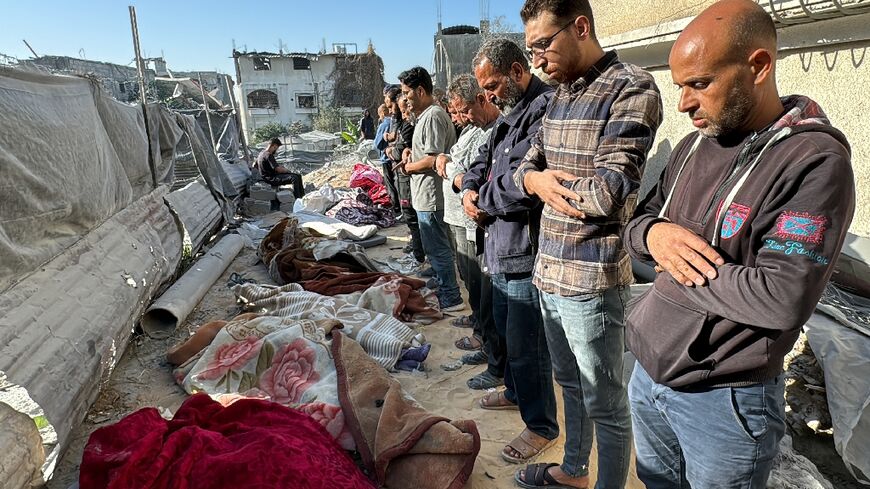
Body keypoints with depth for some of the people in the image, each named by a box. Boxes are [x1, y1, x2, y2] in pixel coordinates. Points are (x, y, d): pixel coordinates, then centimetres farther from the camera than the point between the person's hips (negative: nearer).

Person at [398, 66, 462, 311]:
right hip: (426, 195, 11)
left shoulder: (433, 116, -17)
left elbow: (432, 159, -23)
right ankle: (443, 291, 33)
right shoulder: (425, 115, 16)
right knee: (436, 248, 19)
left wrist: (409, 167, -7)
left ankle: (450, 299, 10)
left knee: (438, 249, -2)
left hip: (431, 196, -11)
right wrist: (410, 152, 8)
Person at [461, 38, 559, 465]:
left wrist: (483, 199, -9)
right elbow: (483, 160, 22)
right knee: (506, 328, 24)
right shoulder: (510, 114, 16)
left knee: (525, 343, 1)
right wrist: (470, 189, 0)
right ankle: (516, 391, 46)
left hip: (526, 250, -10)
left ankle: (541, 425, 21)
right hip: (502, 245, 10)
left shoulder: (545, 110, -19)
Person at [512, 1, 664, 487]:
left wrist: (545, 179, -6)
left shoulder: (632, 88, -13)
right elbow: (526, 167, 13)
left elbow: (609, 193, -22)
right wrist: (538, 181, -11)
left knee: (606, 404, 10)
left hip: (591, 280, -8)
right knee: (571, 385, 24)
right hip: (549, 272, 8)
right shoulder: (561, 95, 12)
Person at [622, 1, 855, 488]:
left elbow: (782, 300, -26)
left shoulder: (817, 162, -18)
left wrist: (676, 273, -15)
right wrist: (653, 234, -14)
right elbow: (636, 221, 9)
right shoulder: (696, 144, 4)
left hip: (723, 401, -6)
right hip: (647, 374, 6)